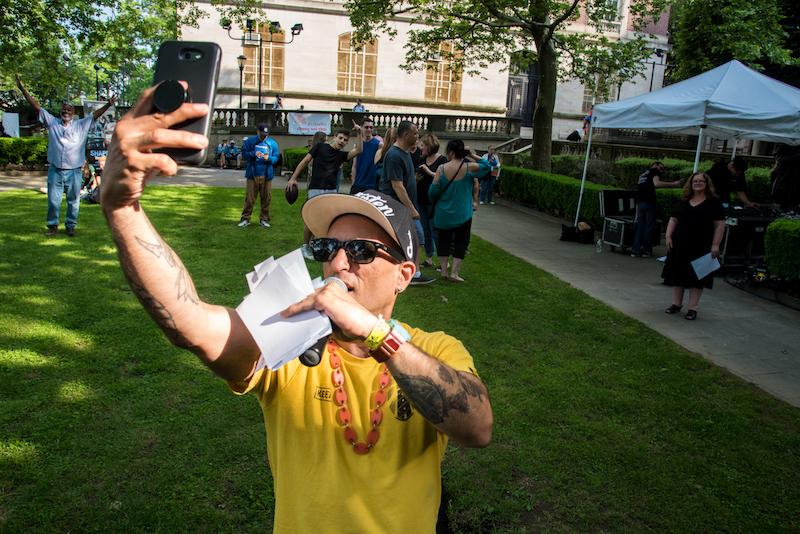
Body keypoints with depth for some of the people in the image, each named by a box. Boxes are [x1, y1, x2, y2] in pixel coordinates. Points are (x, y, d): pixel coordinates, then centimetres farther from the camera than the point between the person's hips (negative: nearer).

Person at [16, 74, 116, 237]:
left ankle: (71, 225, 19)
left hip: (74, 171, -1)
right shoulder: (52, 122, 10)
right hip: (55, 170, 1)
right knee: (53, 200, 5)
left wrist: (108, 105, -12)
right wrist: (22, 89, 10)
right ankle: (53, 225, 18)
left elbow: (95, 114, 2)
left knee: (74, 200, 5)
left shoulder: (81, 125, 7)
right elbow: (37, 106, 11)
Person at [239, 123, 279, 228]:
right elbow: (244, 153, 4)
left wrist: (269, 158, -13)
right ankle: (245, 218, 10)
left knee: (266, 198, 3)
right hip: (252, 175, -1)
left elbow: (276, 157, 8)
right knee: (249, 198, -2)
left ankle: (264, 219, 15)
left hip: (266, 175, 1)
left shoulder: (272, 143, 7)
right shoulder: (250, 141, 5)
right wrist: (254, 154, -13)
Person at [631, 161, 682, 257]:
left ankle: (635, 250, 3)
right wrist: (674, 184, -16)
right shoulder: (654, 171, 5)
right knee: (649, 226, 2)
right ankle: (646, 250, 8)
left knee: (640, 226, 9)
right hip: (649, 202, -7)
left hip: (640, 202, 7)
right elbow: (656, 183, -16)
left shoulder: (642, 175, 28)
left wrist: (637, 214, 28)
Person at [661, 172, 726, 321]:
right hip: (680, 245, 4)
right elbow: (673, 220, 12)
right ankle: (677, 303, 22)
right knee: (678, 274, 9)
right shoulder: (683, 201, 9)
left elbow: (720, 225, -6)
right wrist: (668, 237, 1)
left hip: (701, 248, -4)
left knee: (696, 276, 1)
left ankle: (692, 308, 8)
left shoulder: (714, 202, -3)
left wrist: (715, 245, -12)